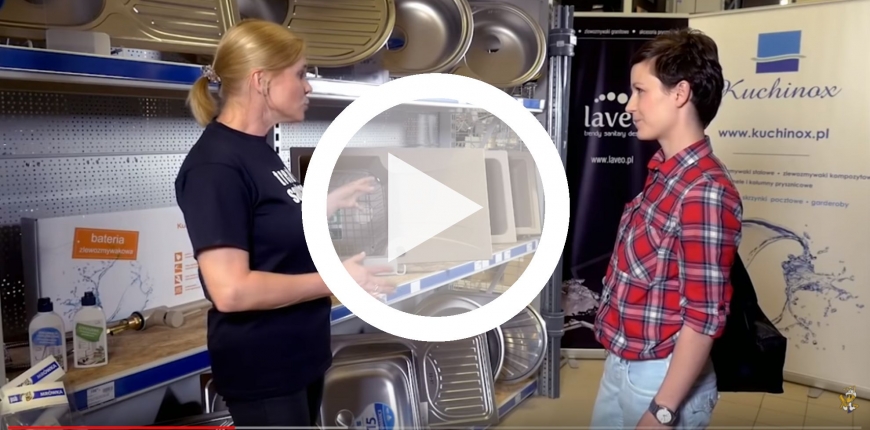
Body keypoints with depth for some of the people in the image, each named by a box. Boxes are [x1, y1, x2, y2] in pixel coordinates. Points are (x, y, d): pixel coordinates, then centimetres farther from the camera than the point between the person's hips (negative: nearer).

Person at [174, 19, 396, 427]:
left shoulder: (257, 149, 7)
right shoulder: (216, 165, -22)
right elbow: (231, 290, -27)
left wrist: (332, 203, 6)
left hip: (299, 353, 9)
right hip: (261, 369, -9)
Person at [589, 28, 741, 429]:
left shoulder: (705, 191, -24)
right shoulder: (664, 173, 4)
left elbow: (704, 319, -23)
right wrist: (620, 362, 17)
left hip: (662, 378, -8)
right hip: (621, 365, 8)